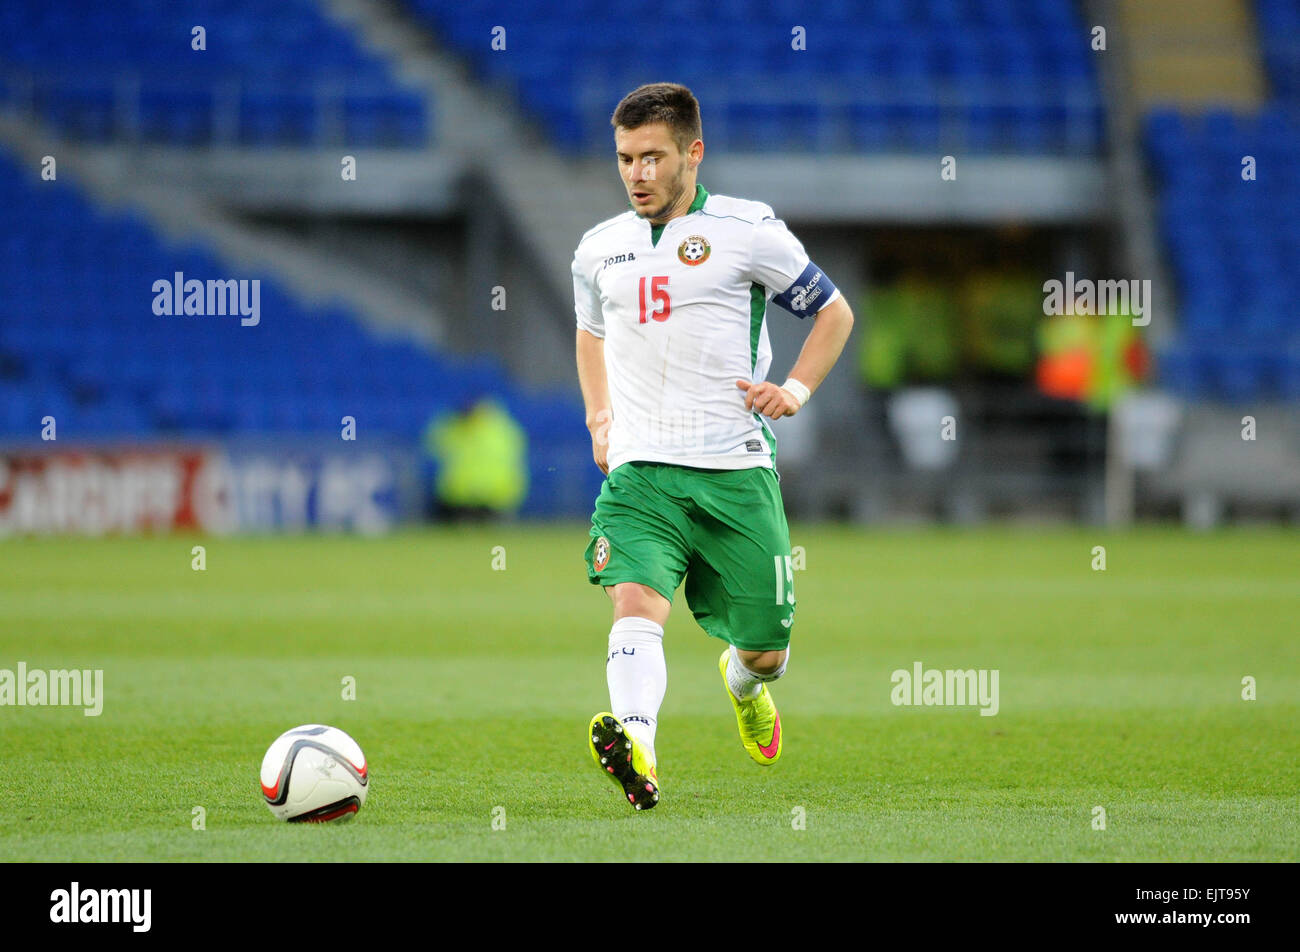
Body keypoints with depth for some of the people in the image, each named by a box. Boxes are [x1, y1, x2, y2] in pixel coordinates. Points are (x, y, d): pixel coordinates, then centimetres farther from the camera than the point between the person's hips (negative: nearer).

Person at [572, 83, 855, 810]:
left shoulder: (748, 231, 1)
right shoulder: (599, 250, 13)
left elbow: (834, 313, 10)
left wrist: (797, 389, -5)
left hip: (736, 470, -1)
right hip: (641, 470, 1)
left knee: (766, 648, 6)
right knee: (637, 600, -27)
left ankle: (743, 682, 45)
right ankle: (636, 750, -48)